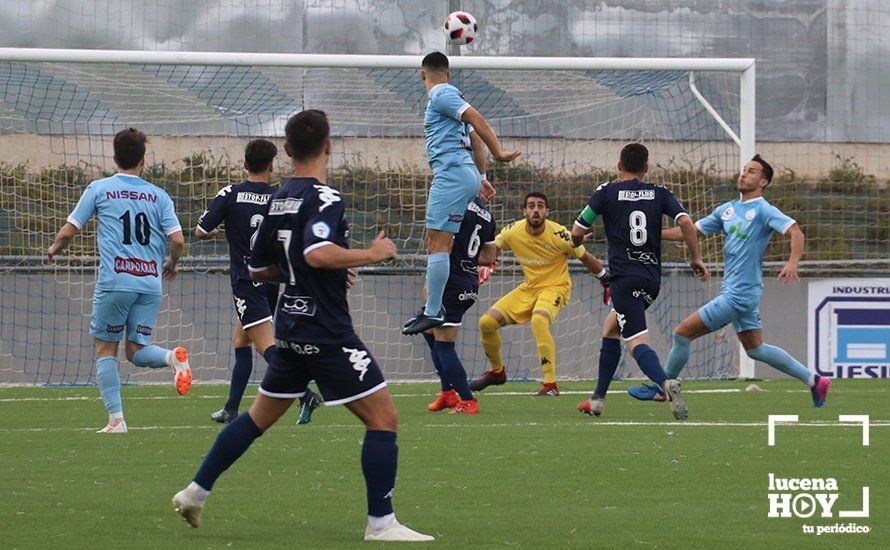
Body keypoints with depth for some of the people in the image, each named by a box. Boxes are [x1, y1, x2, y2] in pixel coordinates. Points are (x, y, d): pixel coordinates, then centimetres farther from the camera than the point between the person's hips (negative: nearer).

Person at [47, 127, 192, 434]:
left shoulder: (99, 189, 5)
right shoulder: (158, 196, 10)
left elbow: (68, 232, 6)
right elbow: (178, 240, 2)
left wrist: (55, 249, 28)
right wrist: (171, 265, 23)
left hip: (115, 281, -3)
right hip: (151, 283, 3)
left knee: (105, 349, 10)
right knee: (136, 351, 9)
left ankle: (116, 418, 1)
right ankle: (171, 357, -23)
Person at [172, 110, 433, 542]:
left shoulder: (277, 200, 10)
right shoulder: (324, 198, -14)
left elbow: (259, 268, 19)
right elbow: (318, 253, -32)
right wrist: (372, 254, -19)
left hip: (291, 327, 8)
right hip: (328, 333, -8)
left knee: (261, 415, 21)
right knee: (383, 418, -5)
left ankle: (195, 493, 23)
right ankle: (381, 523, -9)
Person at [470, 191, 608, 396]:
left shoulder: (558, 235, -20)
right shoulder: (513, 232, -10)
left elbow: (586, 259, -6)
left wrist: (607, 283, 2)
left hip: (555, 287, -5)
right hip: (528, 288, 5)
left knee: (538, 320, -37)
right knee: (487, 322, -4)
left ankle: (551, 384, -31)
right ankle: (497, 371, 24)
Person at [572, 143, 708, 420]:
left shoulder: (607, 192, 1)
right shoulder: (659, 193, 9)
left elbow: (576, 233, 2)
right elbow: (685, 222, -6)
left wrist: (576, 241, 26)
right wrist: (696, 258, 5)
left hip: (624, 278, -5)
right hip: (652, 278, 5)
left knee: (637, 342, -13)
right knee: (610, 329, 23)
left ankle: (665, 382, -42)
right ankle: (598, 399, 24)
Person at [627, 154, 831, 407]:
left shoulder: (763, 210, -10)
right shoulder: (727, 210, 14)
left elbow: (795, 233, -20)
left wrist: (792, 262, -37)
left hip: (739, 295, -9)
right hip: (732, 290, 9)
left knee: (682, 333, -5)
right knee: (755, 349, 15)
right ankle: (814, 380, 21)